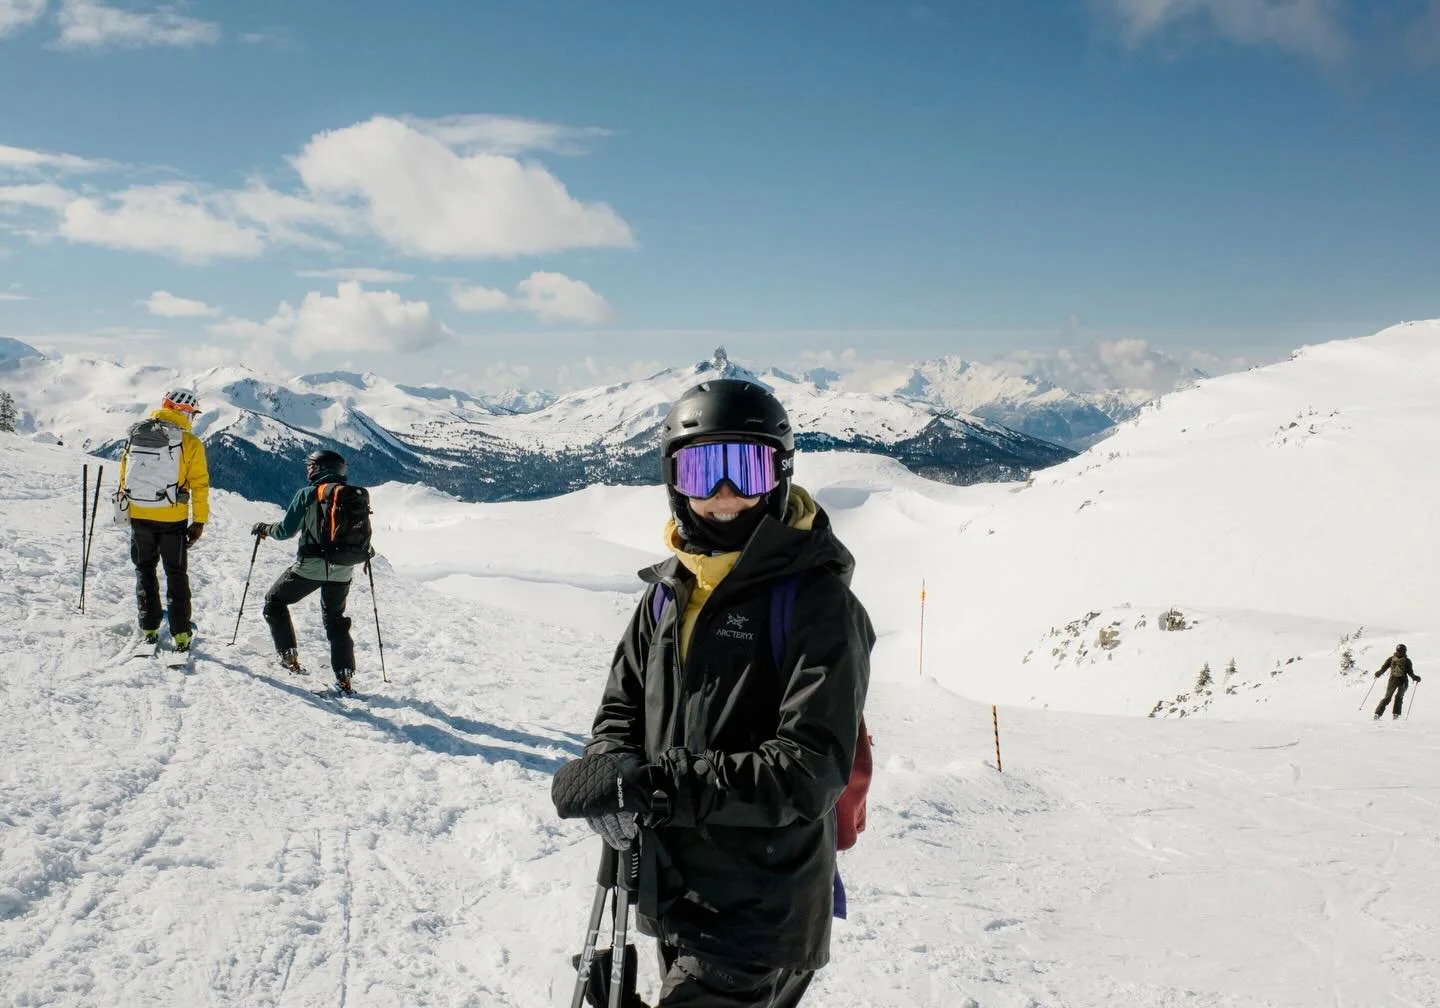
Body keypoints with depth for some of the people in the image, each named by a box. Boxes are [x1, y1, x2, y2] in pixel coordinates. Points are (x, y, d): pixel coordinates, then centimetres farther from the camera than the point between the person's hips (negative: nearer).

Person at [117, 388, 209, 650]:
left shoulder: (136, 434, 2)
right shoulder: (190, 443, -10)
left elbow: (124, 473, 10)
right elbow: (199, 485, -9)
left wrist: (125, 506, 22)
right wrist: (199, 522, -1)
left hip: (139, 515, 3)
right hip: (172, 519, -3)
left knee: (145, 569, 19)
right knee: (176, 574, 9)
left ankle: (149, 628, 17)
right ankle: (181, 634, 5)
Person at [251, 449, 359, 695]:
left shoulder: (307, 494, -8)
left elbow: (285, 530, -5)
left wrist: (264, 528, 15)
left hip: (309, 567, -4)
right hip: (342, 570, 4)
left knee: (274, 601, 20)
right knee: (335, 619, 19)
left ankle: (289, 656, 13)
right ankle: (345, 676, 8)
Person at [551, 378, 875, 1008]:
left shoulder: (817, 602, -17)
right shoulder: (670, 590, 2)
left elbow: (809, 773, -23)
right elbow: (621, 708, 9)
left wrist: (652, 784, -28)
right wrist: (612, 776, -14)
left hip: (757, 923, -6)